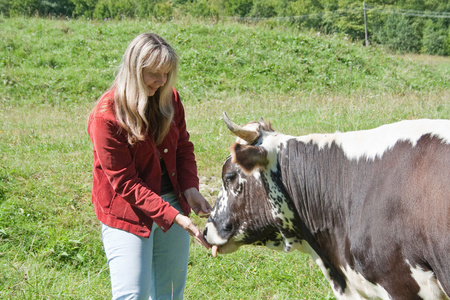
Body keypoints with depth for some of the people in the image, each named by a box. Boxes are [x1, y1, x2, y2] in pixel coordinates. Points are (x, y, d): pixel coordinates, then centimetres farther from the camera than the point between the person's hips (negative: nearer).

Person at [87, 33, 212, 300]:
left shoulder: (169, 98, -2)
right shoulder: (106, 115, -20)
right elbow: (124, 182, -20)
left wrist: (190, 189, -11)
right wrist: (174, 216, -26)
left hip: (173, 202, 6)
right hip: (128, 212, -6)